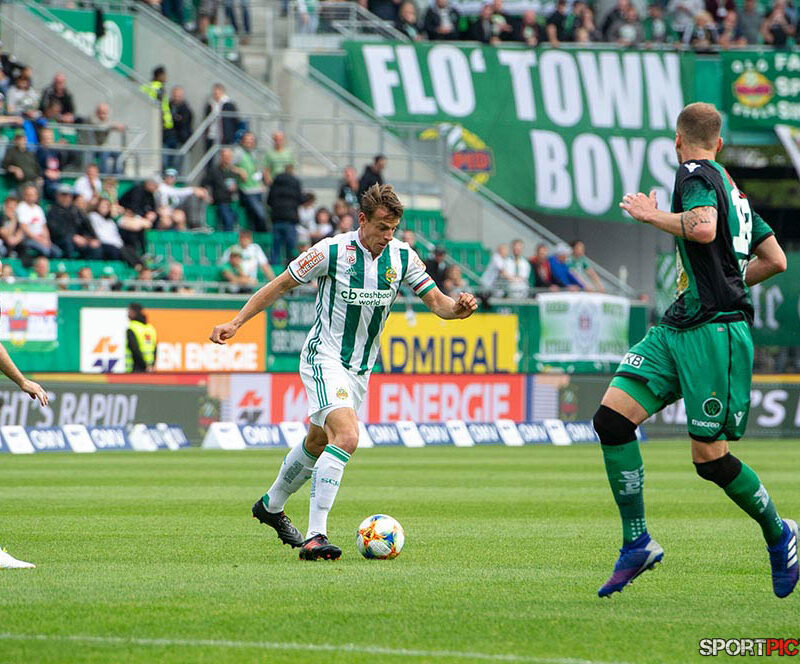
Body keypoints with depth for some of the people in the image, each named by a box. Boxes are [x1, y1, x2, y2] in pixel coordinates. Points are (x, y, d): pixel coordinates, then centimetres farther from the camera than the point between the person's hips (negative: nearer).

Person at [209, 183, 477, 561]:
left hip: (361, 368, 7)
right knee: (346, 437, -26)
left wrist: (457, 308, -25)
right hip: (324, 357, -7)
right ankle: (315, 536, -29)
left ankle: (271, 505, 46)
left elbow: (435, 300, -1)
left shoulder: (402, 256, -3)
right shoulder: (332, 251, -17)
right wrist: (236, 323, -9)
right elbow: (280, 285, -7)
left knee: (319, 442, 22)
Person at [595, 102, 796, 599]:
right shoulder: (731, 187, 19)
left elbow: (704, 227, -28)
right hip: (677, 329, 9)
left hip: (715, 333, -9)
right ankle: (637, 543, -2)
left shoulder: (695, 173, -7)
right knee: (612, 418, -4)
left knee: (710, 458, -3)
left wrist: (652, 215, -12)